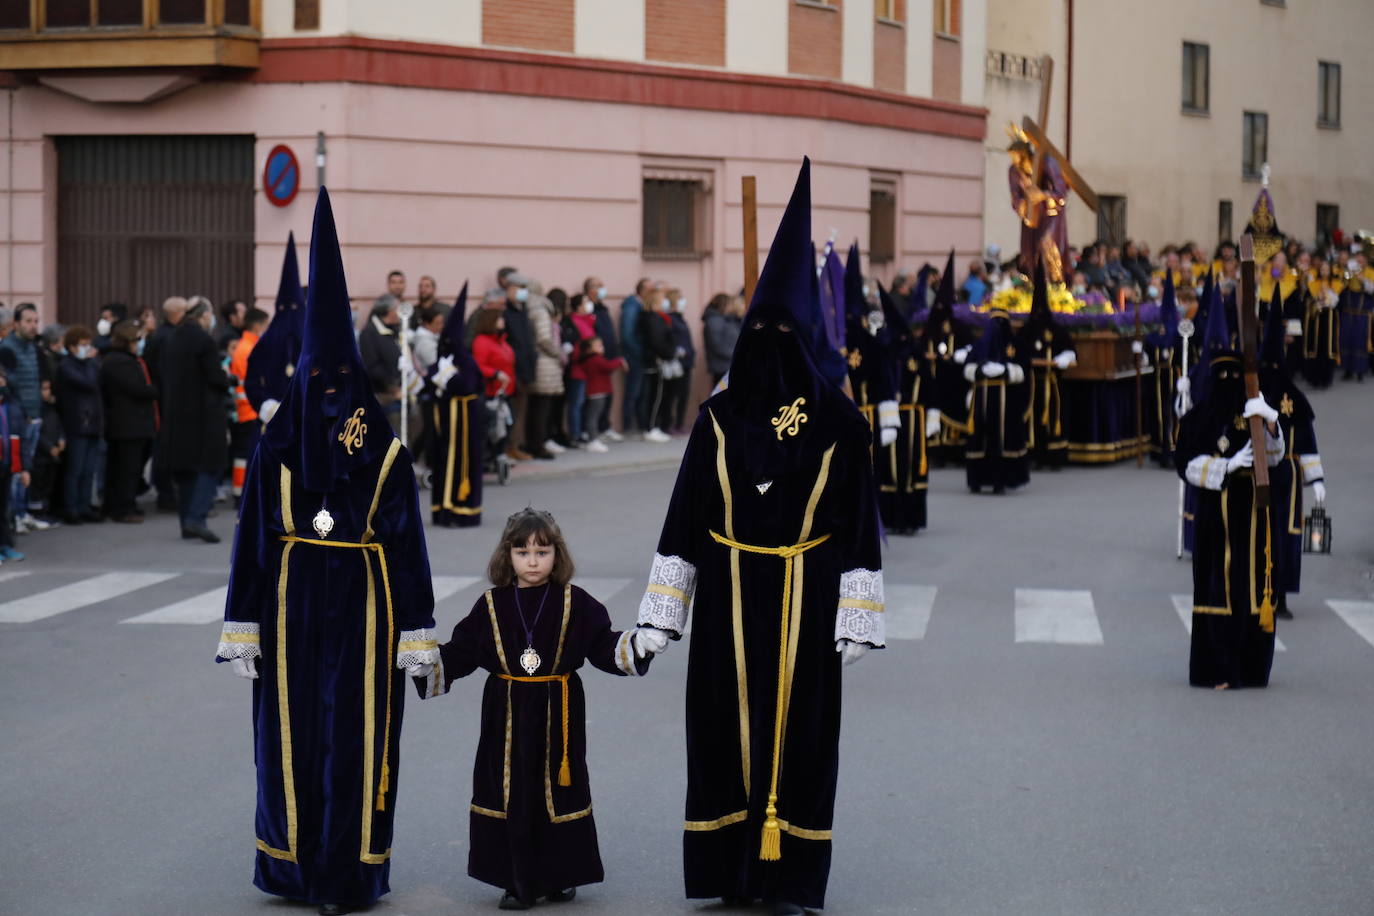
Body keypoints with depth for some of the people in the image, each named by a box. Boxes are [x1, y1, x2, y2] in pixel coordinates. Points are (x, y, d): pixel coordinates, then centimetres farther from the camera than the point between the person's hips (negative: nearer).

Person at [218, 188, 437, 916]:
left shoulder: (385, 452, -1)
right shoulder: (277, 447, 2)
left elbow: (408, 543, 0)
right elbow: (252, 540, 4)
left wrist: (417, 637, -2)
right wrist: (242, 630, 0)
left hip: (362, 609, -1)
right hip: (293, 608, 1)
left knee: (357, 734, 1)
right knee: (291, 733, 6)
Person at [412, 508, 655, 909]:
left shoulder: (575, 604, 2)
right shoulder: (491, 606, 4)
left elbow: (603, 645, 2)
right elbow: (460, 653, 5)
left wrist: (638, 645, -13)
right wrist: (426, 663, -7)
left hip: (558, 714, -1)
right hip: (507, 716, 1)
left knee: (558, 793, 4)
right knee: (511, 796, 1)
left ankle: (561, 876, 18)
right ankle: (518, 882, 8)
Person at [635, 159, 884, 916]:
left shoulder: (837, 422, -2)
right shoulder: (718, 418, 2)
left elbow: (858, 523, -1)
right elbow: (684, 520, 3)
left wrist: (856, 618, -5)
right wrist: (661, 616, 0)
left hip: (804, 604, -2)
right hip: (728, 602, 2)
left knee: (798, 728, 3)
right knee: (727, 726, 5)